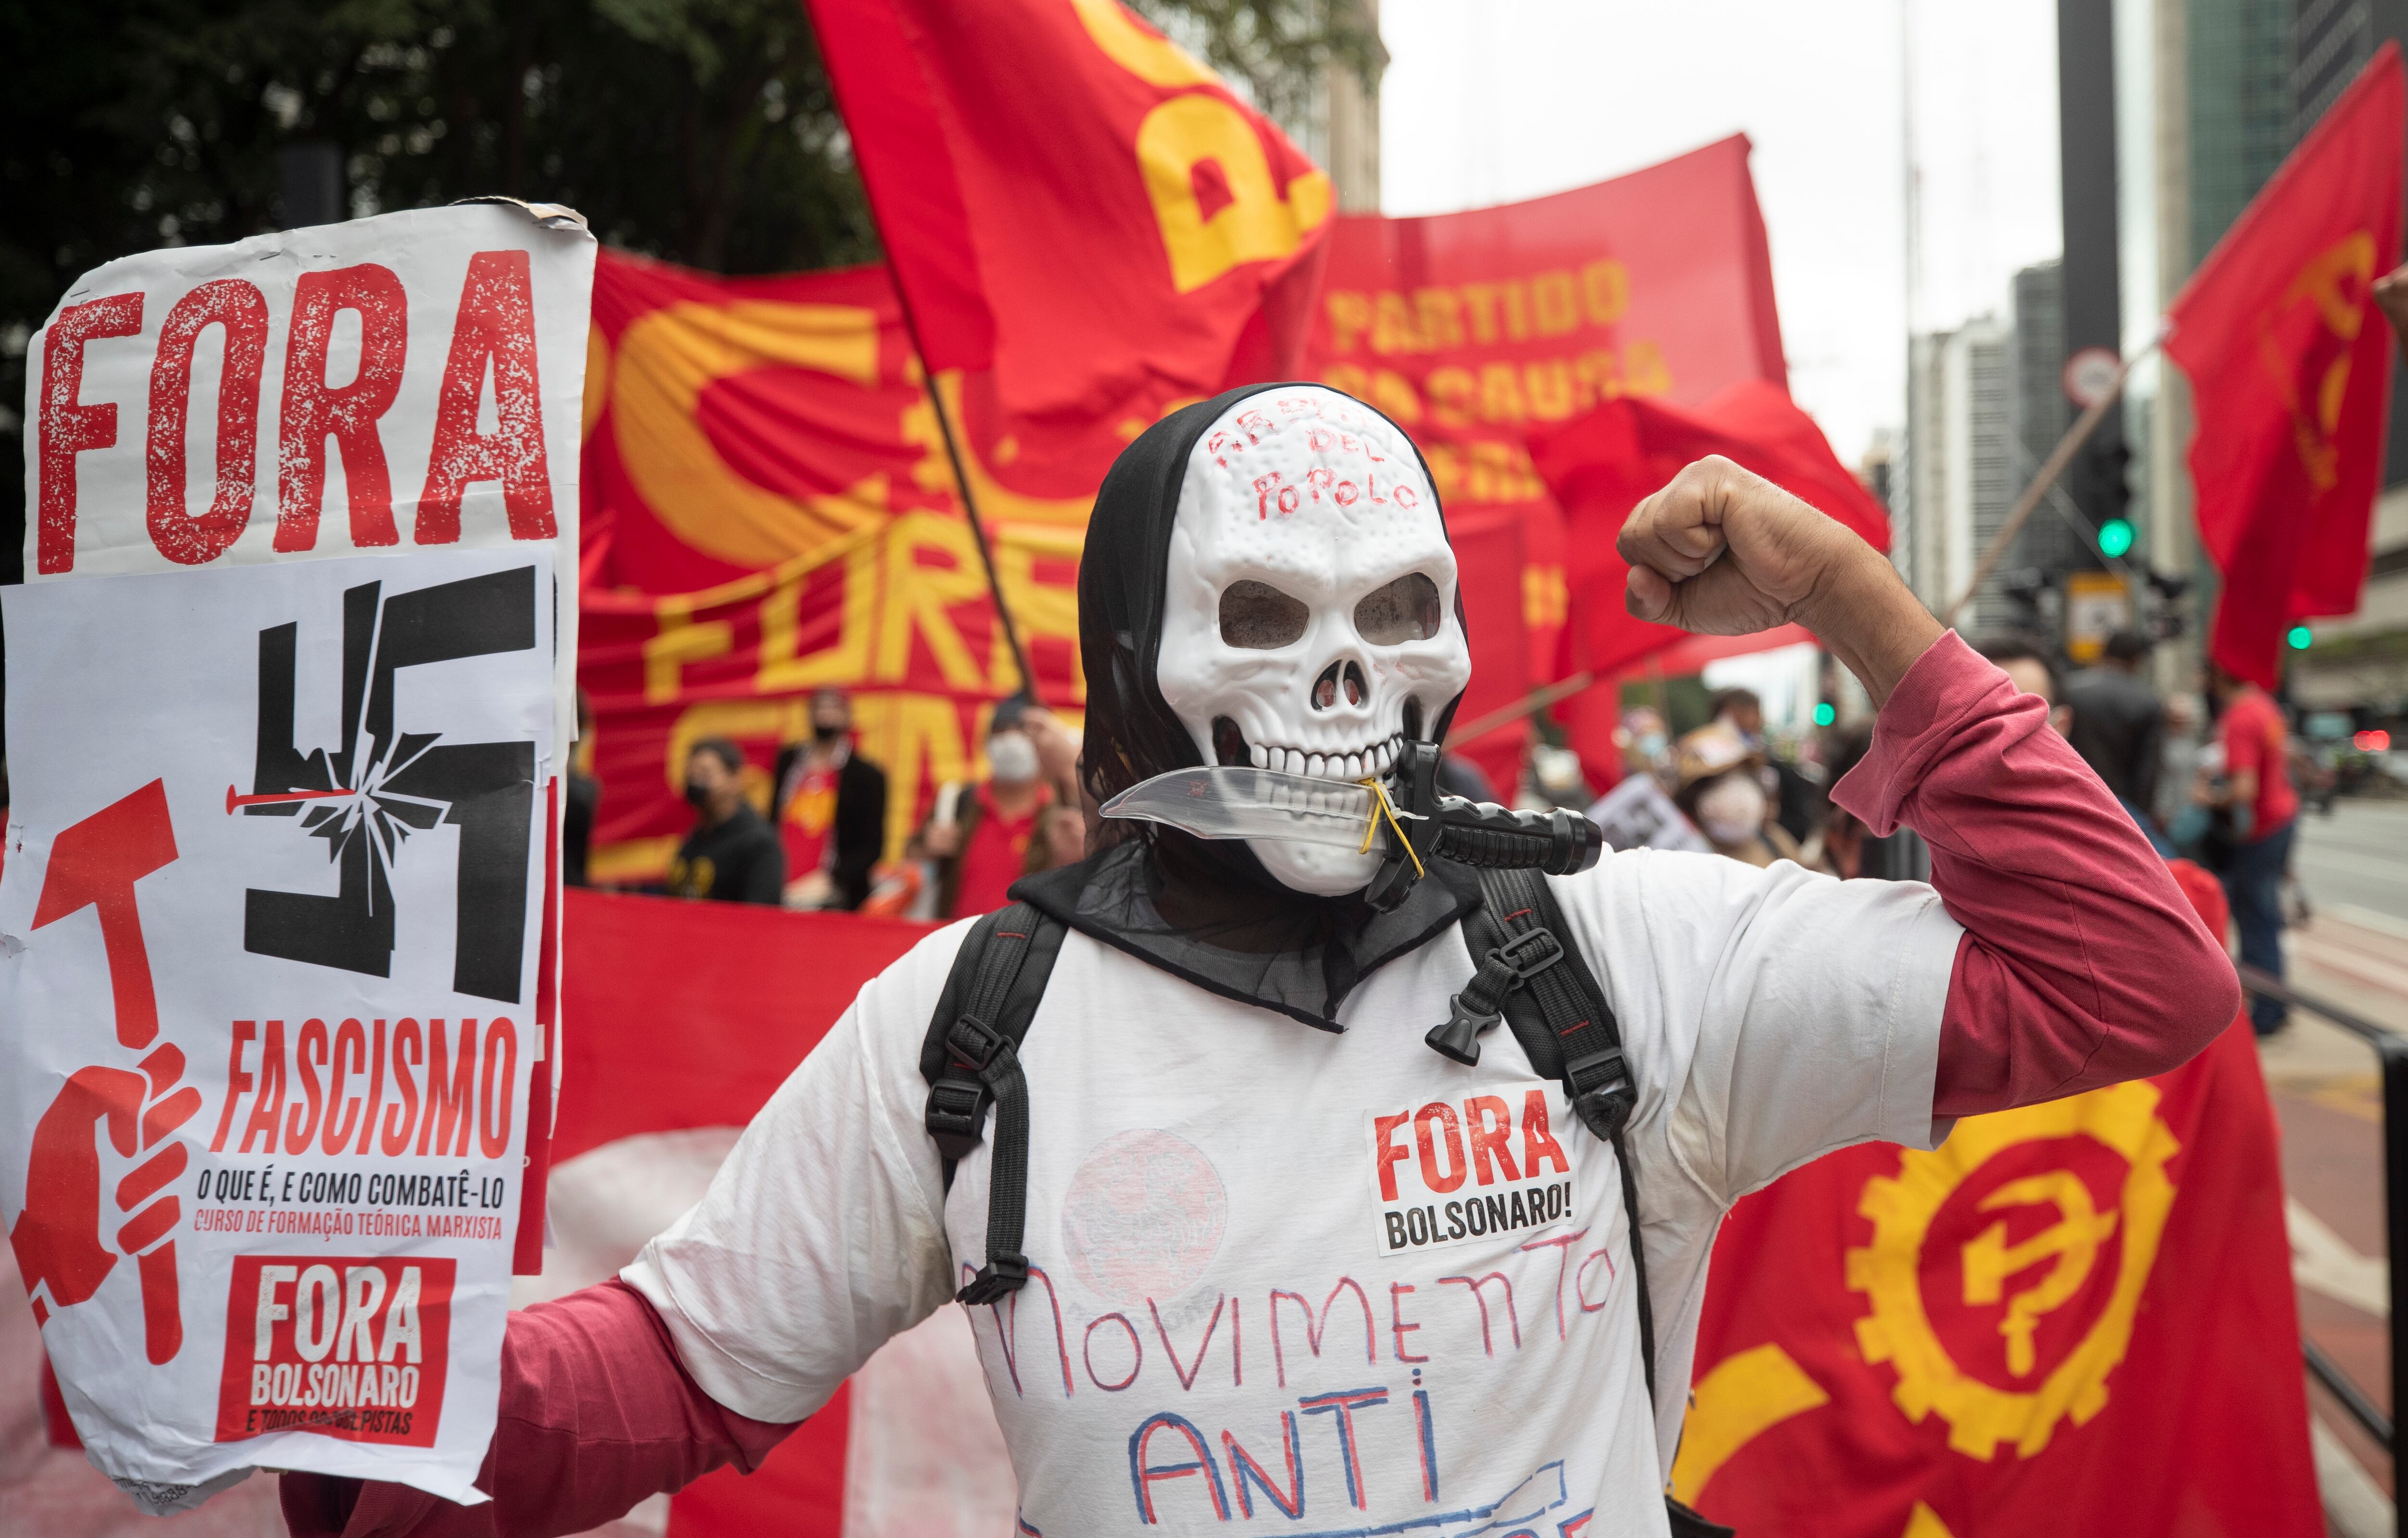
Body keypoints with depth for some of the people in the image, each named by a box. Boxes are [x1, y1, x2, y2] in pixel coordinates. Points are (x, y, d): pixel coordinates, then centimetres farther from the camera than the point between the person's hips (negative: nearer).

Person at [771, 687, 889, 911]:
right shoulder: (788, 760, 12)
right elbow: (774, 822, 18)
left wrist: (828, 879, -16)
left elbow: (871, 847, -3)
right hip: (780, 893, 4)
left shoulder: (868, 776, -1)